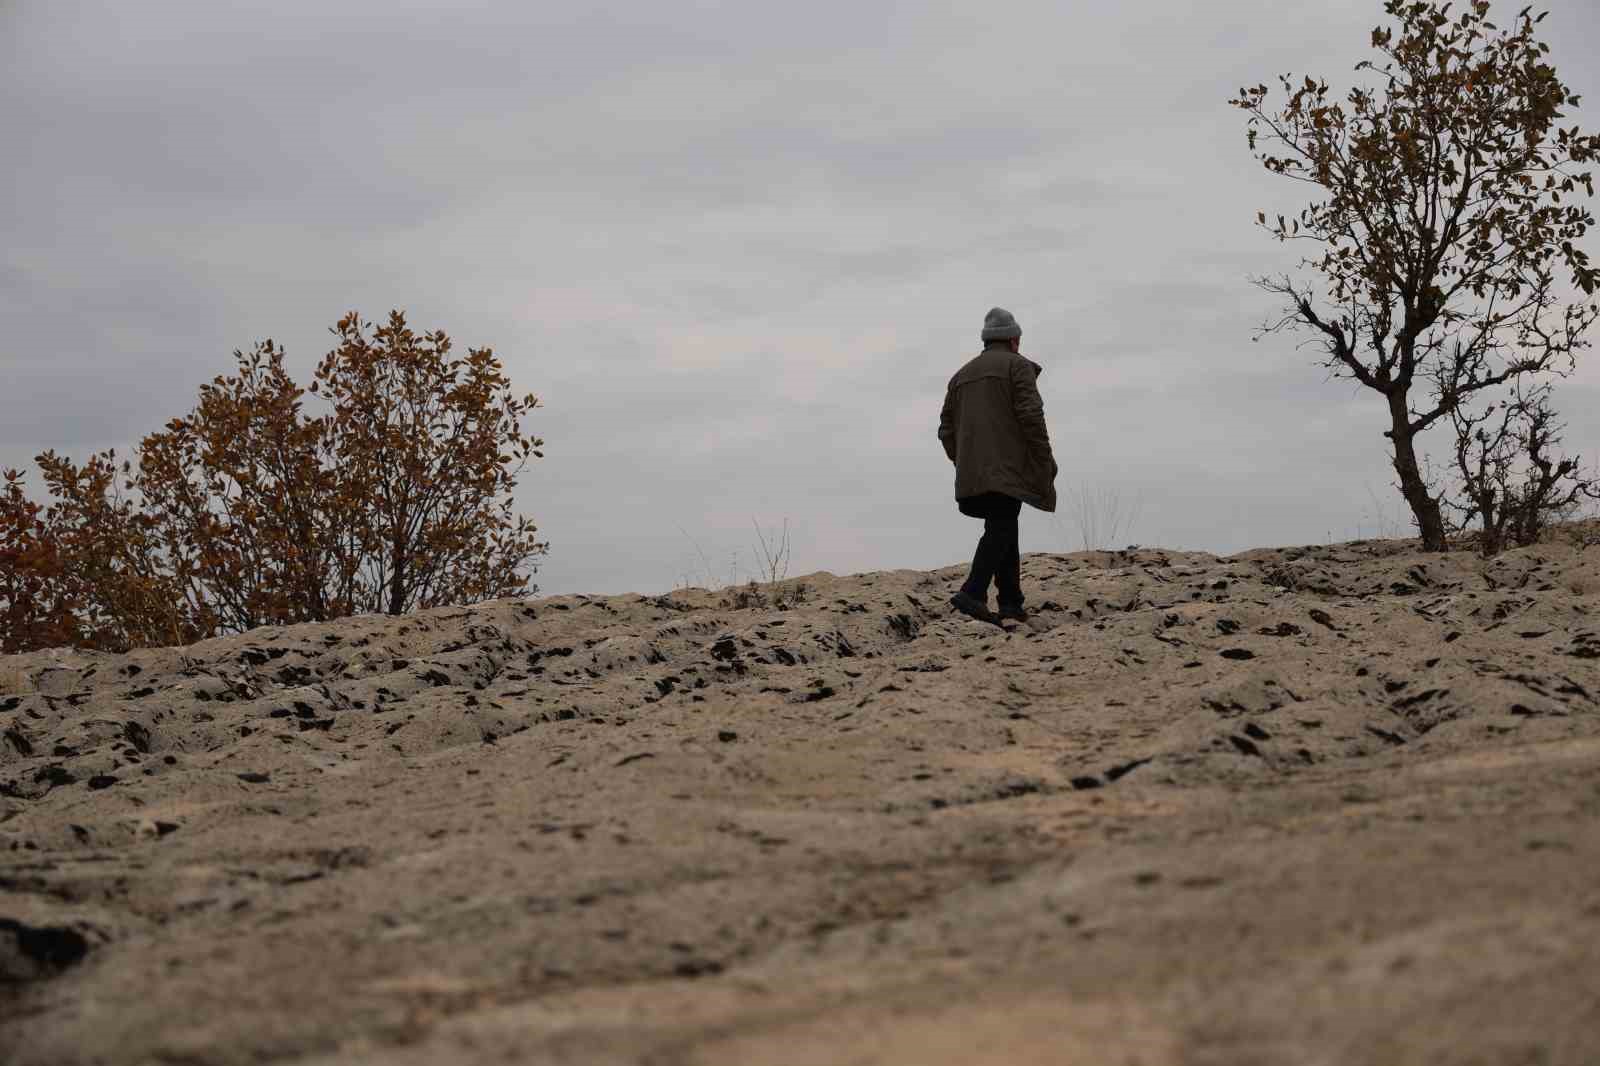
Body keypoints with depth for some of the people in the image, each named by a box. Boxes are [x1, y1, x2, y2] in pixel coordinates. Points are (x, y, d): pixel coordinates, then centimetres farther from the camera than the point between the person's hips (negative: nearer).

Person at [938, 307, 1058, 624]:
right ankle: (972, 594, -27)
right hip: (1007, 468, -7)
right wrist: (1045, 461, -6)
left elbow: (947, 430, 17)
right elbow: (1031, 415, -12)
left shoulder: (962, 374, 21)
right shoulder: (1017, 365, 1)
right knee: (1000, 531, -11)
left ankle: (1011, 603, 11)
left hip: (972, 474, 7)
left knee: (1004, 530, 14)